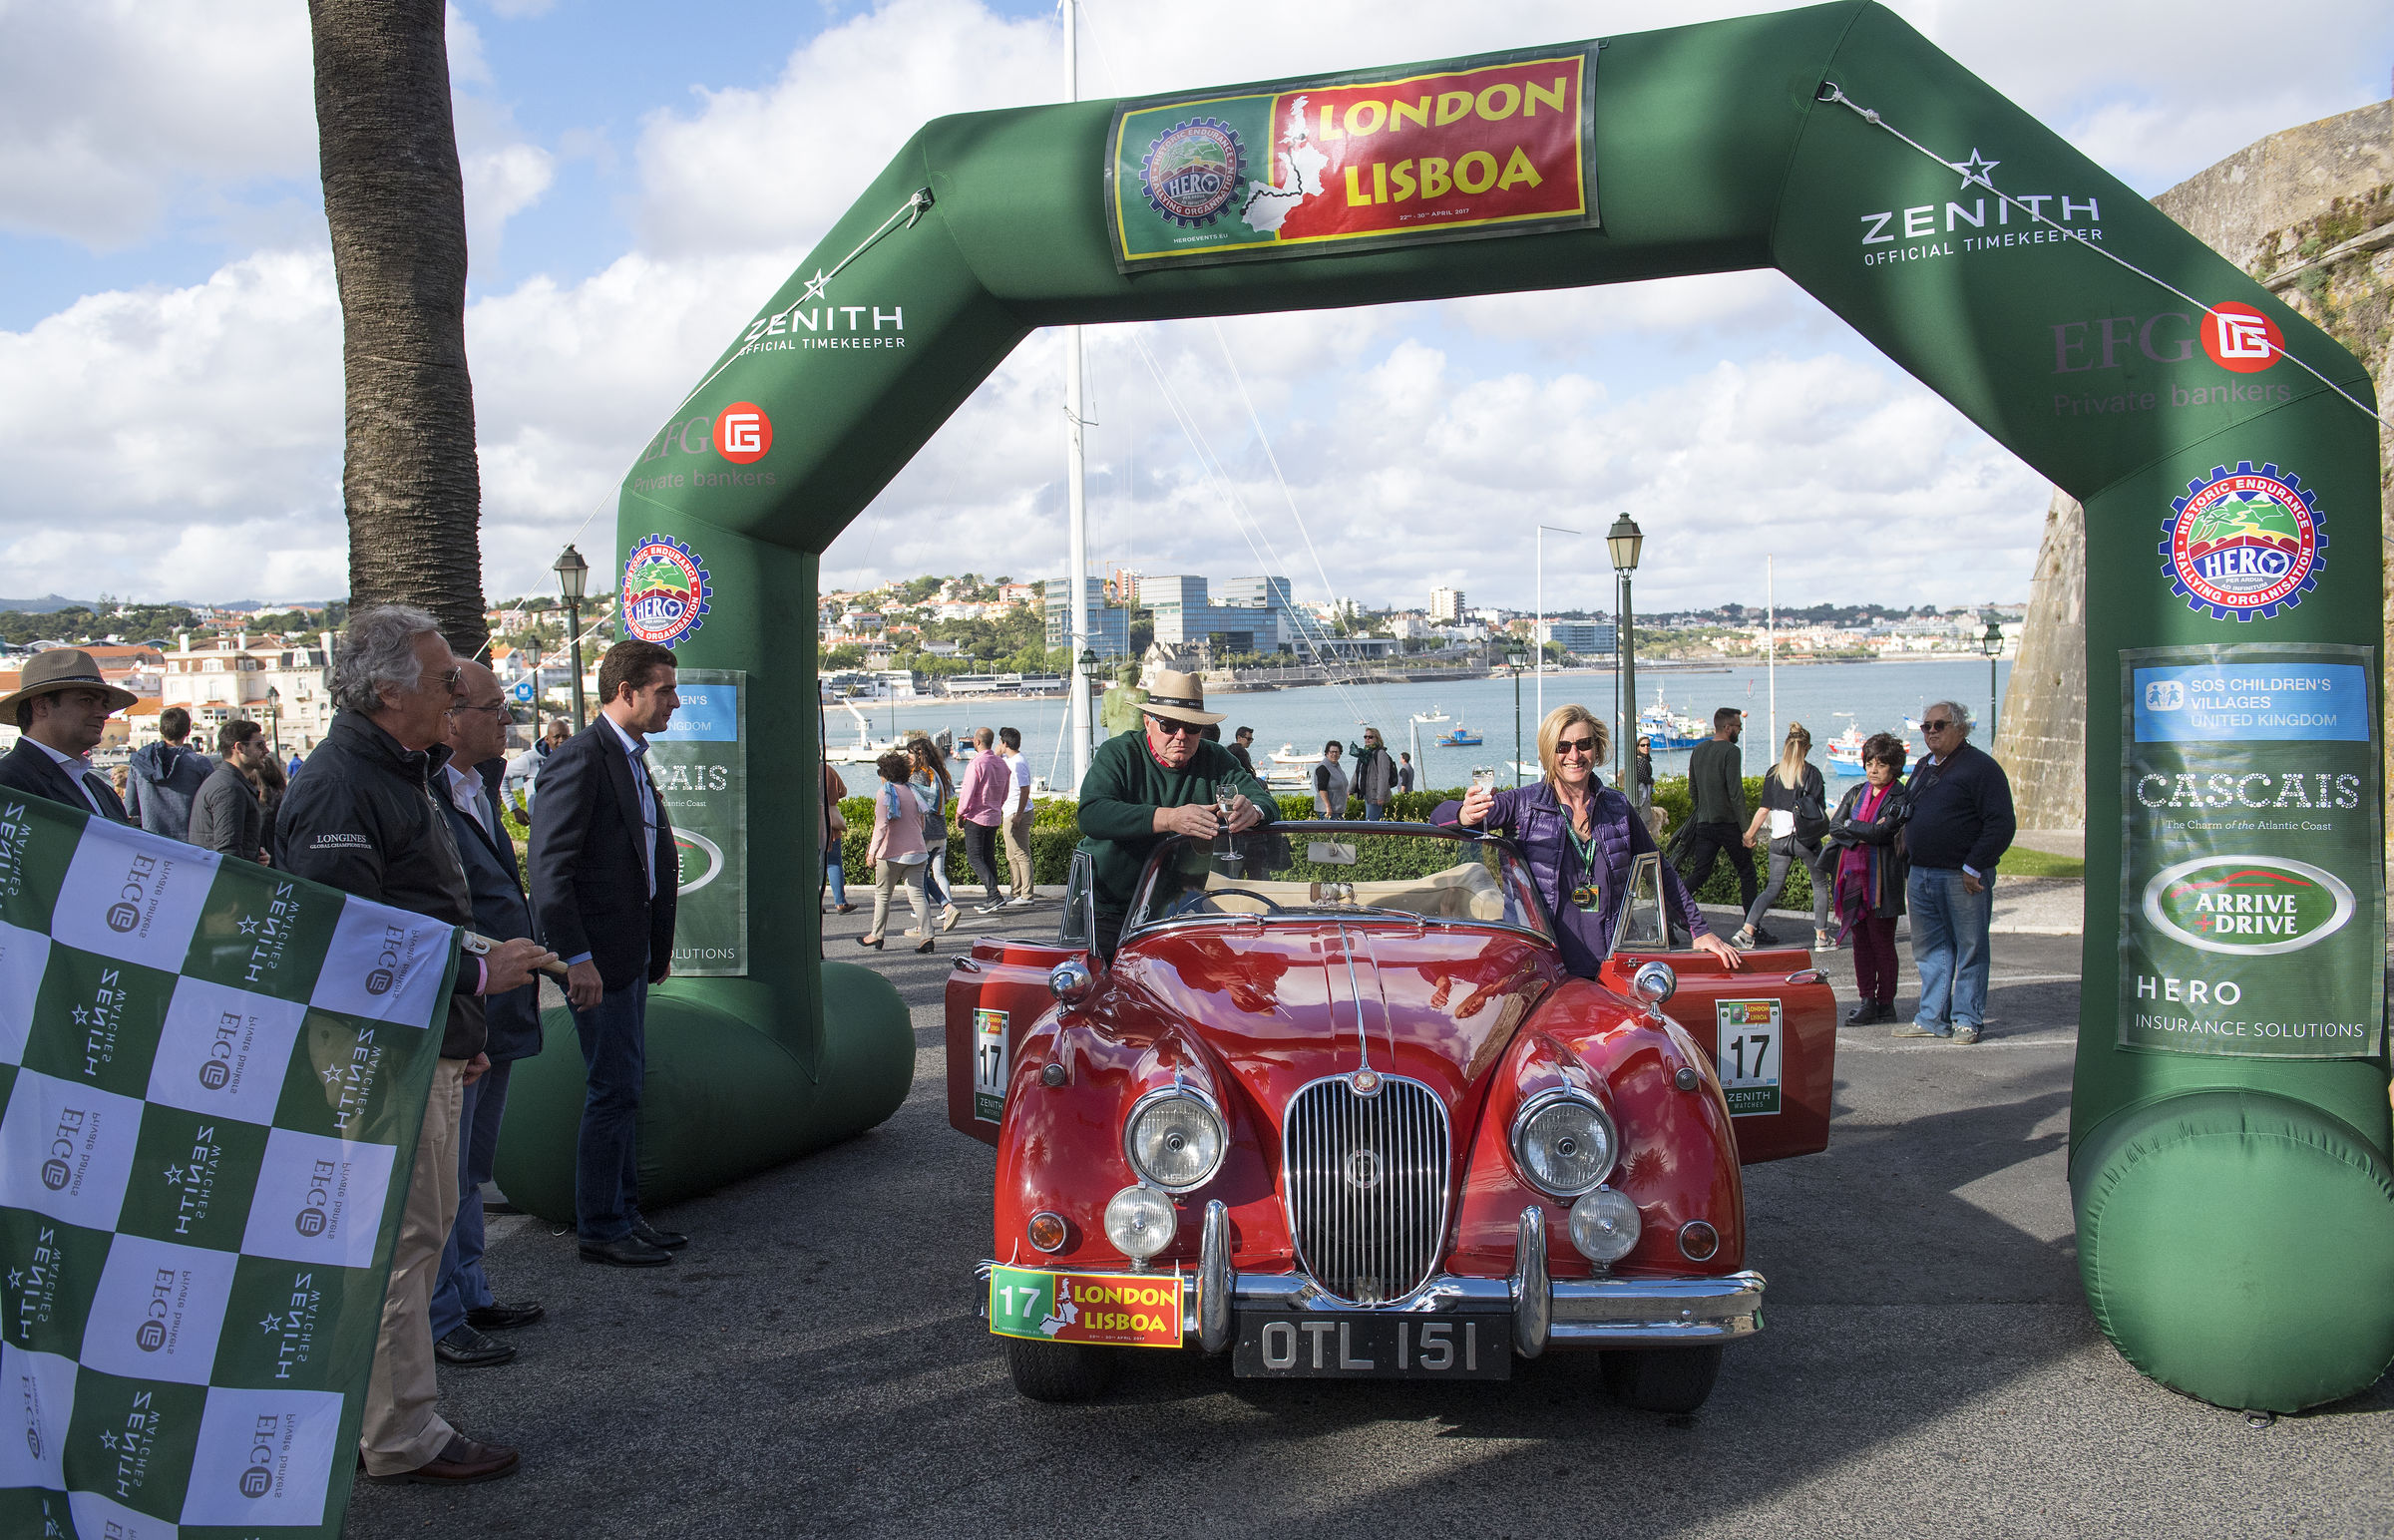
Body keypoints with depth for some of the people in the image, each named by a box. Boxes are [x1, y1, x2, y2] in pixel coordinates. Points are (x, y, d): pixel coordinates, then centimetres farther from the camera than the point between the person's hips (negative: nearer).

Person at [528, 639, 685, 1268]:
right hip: (597, 955, -10)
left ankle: (624, 1215, 25)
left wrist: (658, 945, 16)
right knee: (614, 1089, -3)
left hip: (632, 950, 10)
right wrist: (576, 957, -22)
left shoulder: (633, 760, 14)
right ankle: (600, 1231, 8)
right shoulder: (580, 759, -16)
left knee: (626, 1084, 15)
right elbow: (550, 869, -20)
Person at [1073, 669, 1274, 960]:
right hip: (1108, 911, -2)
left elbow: (1266, 803, -5)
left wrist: (1251, 811, -33)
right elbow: (1090, 815, -23)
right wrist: (1168, 818, -36)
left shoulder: (1215, 759, 5)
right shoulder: (1117, 754, -6)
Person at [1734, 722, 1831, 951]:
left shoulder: (1774, 773, 2)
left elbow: (1764, 808, 3)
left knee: (1773, 887, 8)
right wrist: (1820, 827, 12)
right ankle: (1821, 936, 15)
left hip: (1780, 838, 3)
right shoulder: (1811, 772, -6)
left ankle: (1747, 930, -8)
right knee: (1820, 885, 15)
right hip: (1806, 837, -3)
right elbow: (1820, 808, -6)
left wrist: (1750, 834, 12)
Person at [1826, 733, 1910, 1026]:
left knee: (1882, 942, 0)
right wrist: (1864, 834, -11)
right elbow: (1834, 826, 4)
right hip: (1853, 875, 6)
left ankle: (1885, 1003, 8)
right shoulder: (1856, 793, 14)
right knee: (1860, 941, 9)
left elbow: (1883, 831, -18)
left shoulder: (1900, 798, -5)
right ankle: (1866, 999, 15)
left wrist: (1850, 827, -4)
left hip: (1881, 880, -6)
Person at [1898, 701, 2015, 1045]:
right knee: (1929, 950, 11)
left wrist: (1973, 868, -16)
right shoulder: (1923, 768, 17)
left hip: (1963, 878, -8)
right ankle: (1932, 1018, 18)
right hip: (1921, 876, 8)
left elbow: (2000, 824, -13)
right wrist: (1908, 868, 18)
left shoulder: (1981, 767, -8)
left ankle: (1967, 1021, 9)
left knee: (1969, 950, 2)